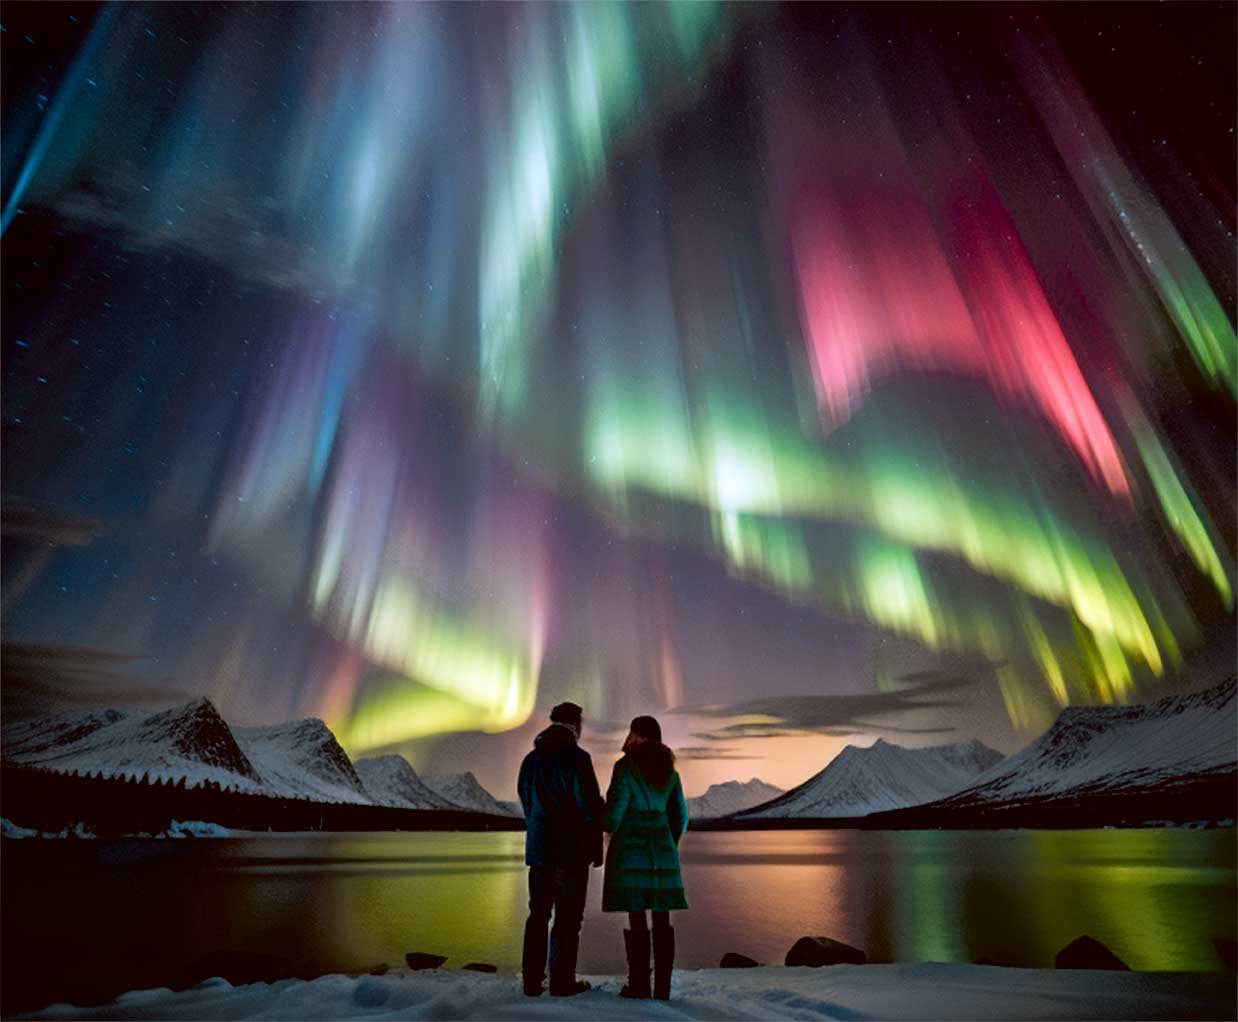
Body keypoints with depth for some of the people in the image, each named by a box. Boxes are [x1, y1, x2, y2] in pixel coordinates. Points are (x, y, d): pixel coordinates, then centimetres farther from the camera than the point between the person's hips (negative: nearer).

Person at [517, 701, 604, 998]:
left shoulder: (531, 759, 8)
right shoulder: (577, 758, -13)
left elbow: (525, 802, 14)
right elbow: (589, 806, -13)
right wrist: (596, 849, -3)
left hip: (538, 849, 6)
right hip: (571, 851, -6)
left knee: (538, 915, 14)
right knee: (568, 917, 4)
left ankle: (532, 980, 19)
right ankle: (562, 981, 8)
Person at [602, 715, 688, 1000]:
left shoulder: (625, 766, -10)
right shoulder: (669, 770, 8)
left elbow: (615, 809, -11)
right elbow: (681, 816, 11)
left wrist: (610, 830, 10)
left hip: (630, 848, -5)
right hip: (662, 851, 5)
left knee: (635, 918, 2)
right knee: (662, 919, 9)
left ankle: (640, 985, 7)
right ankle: (663, 986, 14)